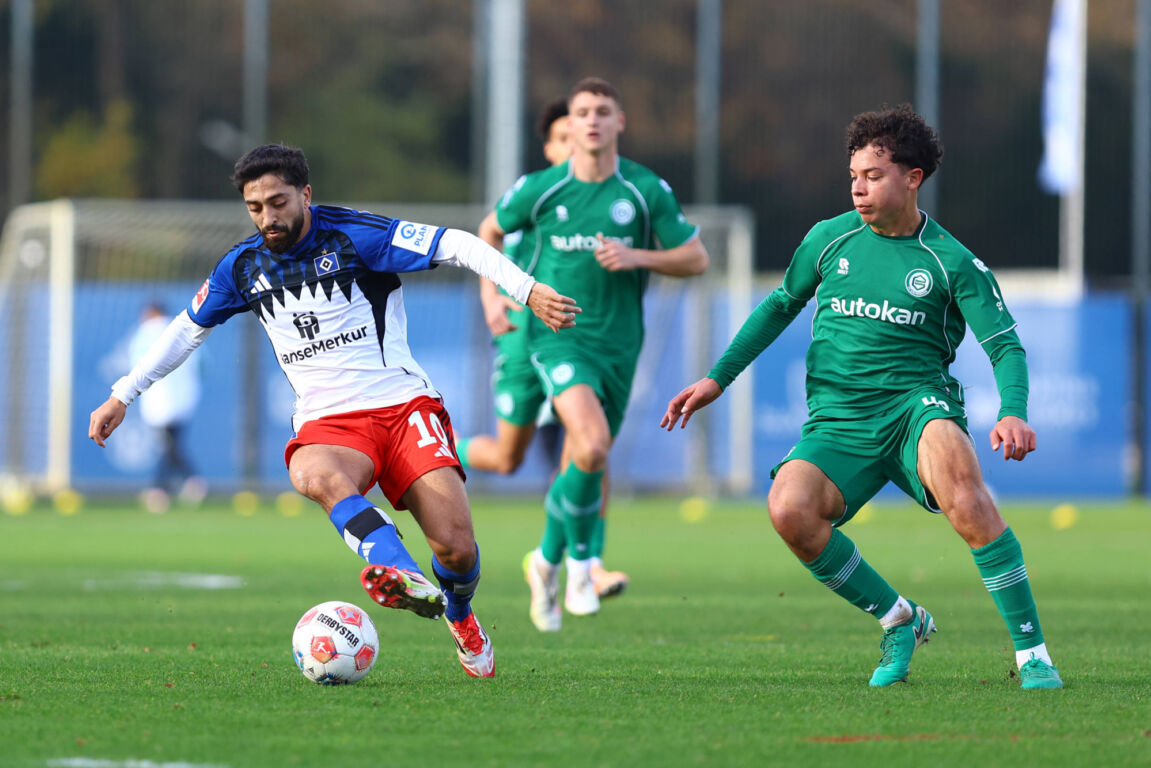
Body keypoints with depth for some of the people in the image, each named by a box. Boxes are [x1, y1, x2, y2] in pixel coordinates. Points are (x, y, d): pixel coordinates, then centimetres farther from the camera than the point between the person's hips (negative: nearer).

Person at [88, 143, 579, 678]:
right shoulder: (243, 267, 8)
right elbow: (188, 329, 23)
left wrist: (527, 289, -21)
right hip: (327, 423, 2)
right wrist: (122, 396, 23)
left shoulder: (354, 236, -7)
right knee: (315, 477, -37)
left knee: (456, 548, -15)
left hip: (404, 405, -2)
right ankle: (407, 578, -56)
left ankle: (458, 613, 22)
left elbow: (456, 246, -10)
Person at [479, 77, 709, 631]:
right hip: (558, 336, -2)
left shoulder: (647, 190, -3)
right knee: (592, 447, -26)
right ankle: (580, 561, -6)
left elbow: (696, 259, 2)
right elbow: (491, 230, 17)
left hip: (618, 344, 2)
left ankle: (547, 560, 37)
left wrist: (638, 257, -14)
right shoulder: (540, 189, -3)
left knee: (582, 469, 10)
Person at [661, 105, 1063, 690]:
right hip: (838, 422, 3)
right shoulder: (830, 239, 11)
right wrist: (718, 378, 20)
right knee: (789, 508, -28)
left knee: (954, 463, -39)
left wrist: (1013, 414, -25)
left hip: (917, 405, -3)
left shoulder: (952, 262, 1)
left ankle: (1031, 650, -31)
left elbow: (1005, 347, -4)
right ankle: (898, 621, -4)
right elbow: (782, 305, 26)